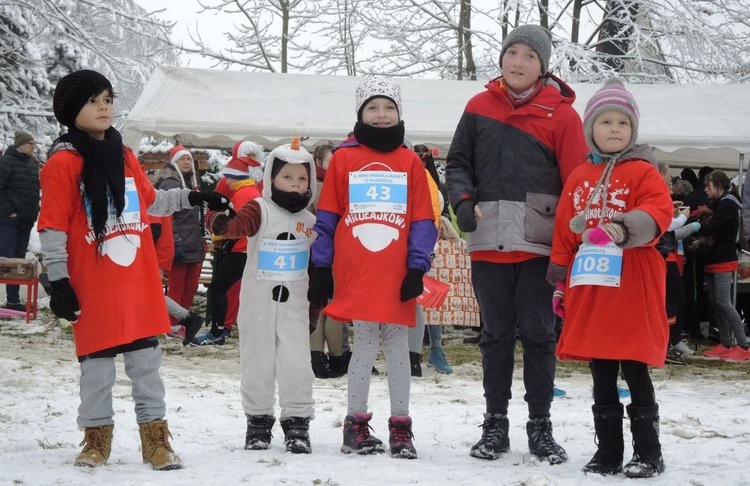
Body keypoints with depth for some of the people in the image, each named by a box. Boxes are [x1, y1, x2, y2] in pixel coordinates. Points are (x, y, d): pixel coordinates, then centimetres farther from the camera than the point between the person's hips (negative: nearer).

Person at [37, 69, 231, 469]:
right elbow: (52, 227, -9)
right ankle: (97, 437, 18)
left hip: (138, 281, 5)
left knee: (146, 358, 7)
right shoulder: (63, 163, -7)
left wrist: (193, 198, 15)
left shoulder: (124, 156, 12)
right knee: (97, 361, 4)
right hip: (93, 285, -5)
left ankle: (155, 436, 13)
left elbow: (152, 202, 25)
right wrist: (59, 281, -12)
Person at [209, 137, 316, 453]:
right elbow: (242, 223, -27)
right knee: (257, 363, 6)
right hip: (258, 305, -3)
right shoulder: (261, 210, -7)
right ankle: (258, 420, 19)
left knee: (296, 364, -3)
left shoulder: (309, 221, 8)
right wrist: (222, 225, -48)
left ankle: (297, 422, 8)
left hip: (295, 306, 3)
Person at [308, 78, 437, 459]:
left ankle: (400, 427, 12)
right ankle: (356, 424, 12)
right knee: (366, 343, 2)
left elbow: (423, 221, 6)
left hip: (397, 276, 1)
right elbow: (326, 218, 6)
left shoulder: (410, 162, 6)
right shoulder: (343, 158, 4)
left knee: (397, 345, 5)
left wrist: (418, 267, -3)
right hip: (355, 275, -1)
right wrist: (320, 270, 3)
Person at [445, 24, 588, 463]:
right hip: (489, 243, 2)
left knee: (538, 334, 3)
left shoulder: (561, 114, 0)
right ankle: (495, 424, 17)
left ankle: (540, 426, 13)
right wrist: (463, 201, -6)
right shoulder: (480, 107, 8)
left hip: (539, 246, -2)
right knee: (497, 334, 9)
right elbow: (459, 163, 14)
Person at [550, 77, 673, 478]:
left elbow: (659, 212, -16)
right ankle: (608, 453, 18)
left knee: (635, 373, -2)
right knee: (602, 379, 10)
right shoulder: (579, 179, 13)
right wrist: (560, 282, 14)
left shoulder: (642, 172, -1)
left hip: (632, 291, -5)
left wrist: (626, 229, -33)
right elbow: (564, 233, 16)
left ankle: (648, 453, 7)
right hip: (590, 291, 5)